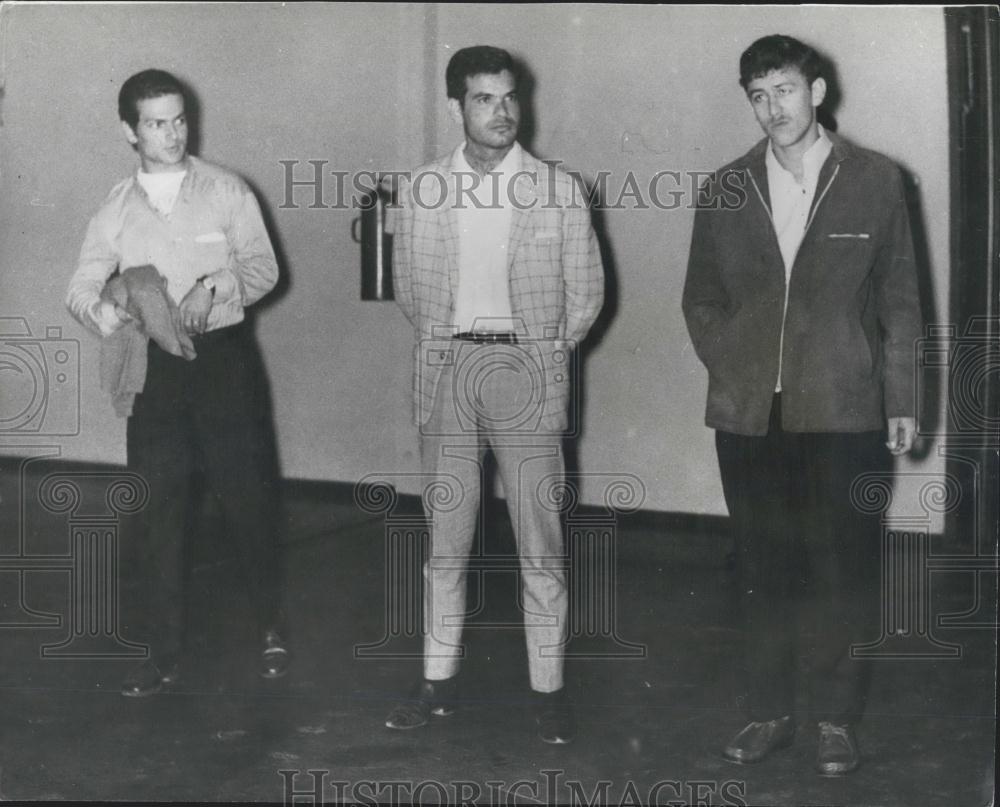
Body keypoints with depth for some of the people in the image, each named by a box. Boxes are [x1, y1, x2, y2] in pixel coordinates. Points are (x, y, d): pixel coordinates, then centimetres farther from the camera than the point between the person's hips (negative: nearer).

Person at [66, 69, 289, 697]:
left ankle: (271, 629, 24)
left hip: (225, 357, -2)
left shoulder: (227, 192, 0)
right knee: (161, 511, 5)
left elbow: (264, 267, -2)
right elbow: (82, 286, 1)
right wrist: (100, 309, -23)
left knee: (247, 498, 3)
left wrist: (216, 285, -22)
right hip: (154, 368, 2)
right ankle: (166, 653, 16)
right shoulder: (116, 210, 5)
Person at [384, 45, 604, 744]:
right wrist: (444, 346, 10)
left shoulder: (559, 192, -1)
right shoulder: (421, 191, 4)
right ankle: (439, 680, 18)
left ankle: (549, 687, 8)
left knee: (540, 538, -1)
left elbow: (586, 291, 6)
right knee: (445, 534, 8)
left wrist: (544, 354, 6)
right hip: (446, 373, 2)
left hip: (528, 372, -2)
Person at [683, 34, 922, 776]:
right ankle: (768, 713, 19)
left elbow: (900, 300, 4)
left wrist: (901, 400, 1)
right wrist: (729, 367, 1)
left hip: (843, 413, -2)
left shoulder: (875, 180, 2)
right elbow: (701, 298, 15)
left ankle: (838, 720, 15)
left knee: (844, 569, 2)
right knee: (763, 569, 8)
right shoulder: (725, 190, 8)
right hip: (749, 414, 2)